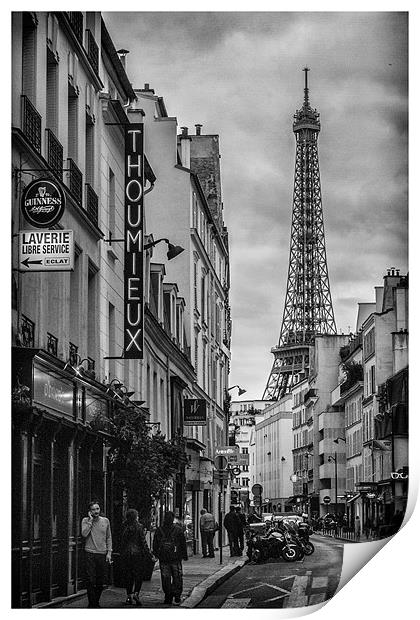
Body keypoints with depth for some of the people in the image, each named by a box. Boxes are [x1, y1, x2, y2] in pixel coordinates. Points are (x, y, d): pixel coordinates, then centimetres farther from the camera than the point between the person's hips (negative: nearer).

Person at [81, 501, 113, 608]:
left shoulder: (105, 521, 8)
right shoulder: (85, 520, 0)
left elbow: (109, 538, 12)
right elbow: (84, 534, -17)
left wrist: (109, 552, 4)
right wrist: (90, 520, -14)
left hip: (102, 554, 3)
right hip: (90, 554, -3)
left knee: (100, 581, 7)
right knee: (91, 581, -6)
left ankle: (96, 602, 20)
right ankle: (91, 603, 1)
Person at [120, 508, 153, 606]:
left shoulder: (125, 528, 3)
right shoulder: (139, 527, -8)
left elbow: (122, 543, 7)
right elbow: (143, 542, -9)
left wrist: (122, 555, 15)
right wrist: (149, 555, -4)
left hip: (126, 554, 4)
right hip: (138, 553, -4)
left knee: (128, 576, 9)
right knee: (138, 575, 4)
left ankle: (129, 596, 9)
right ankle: (136, 593, -12)